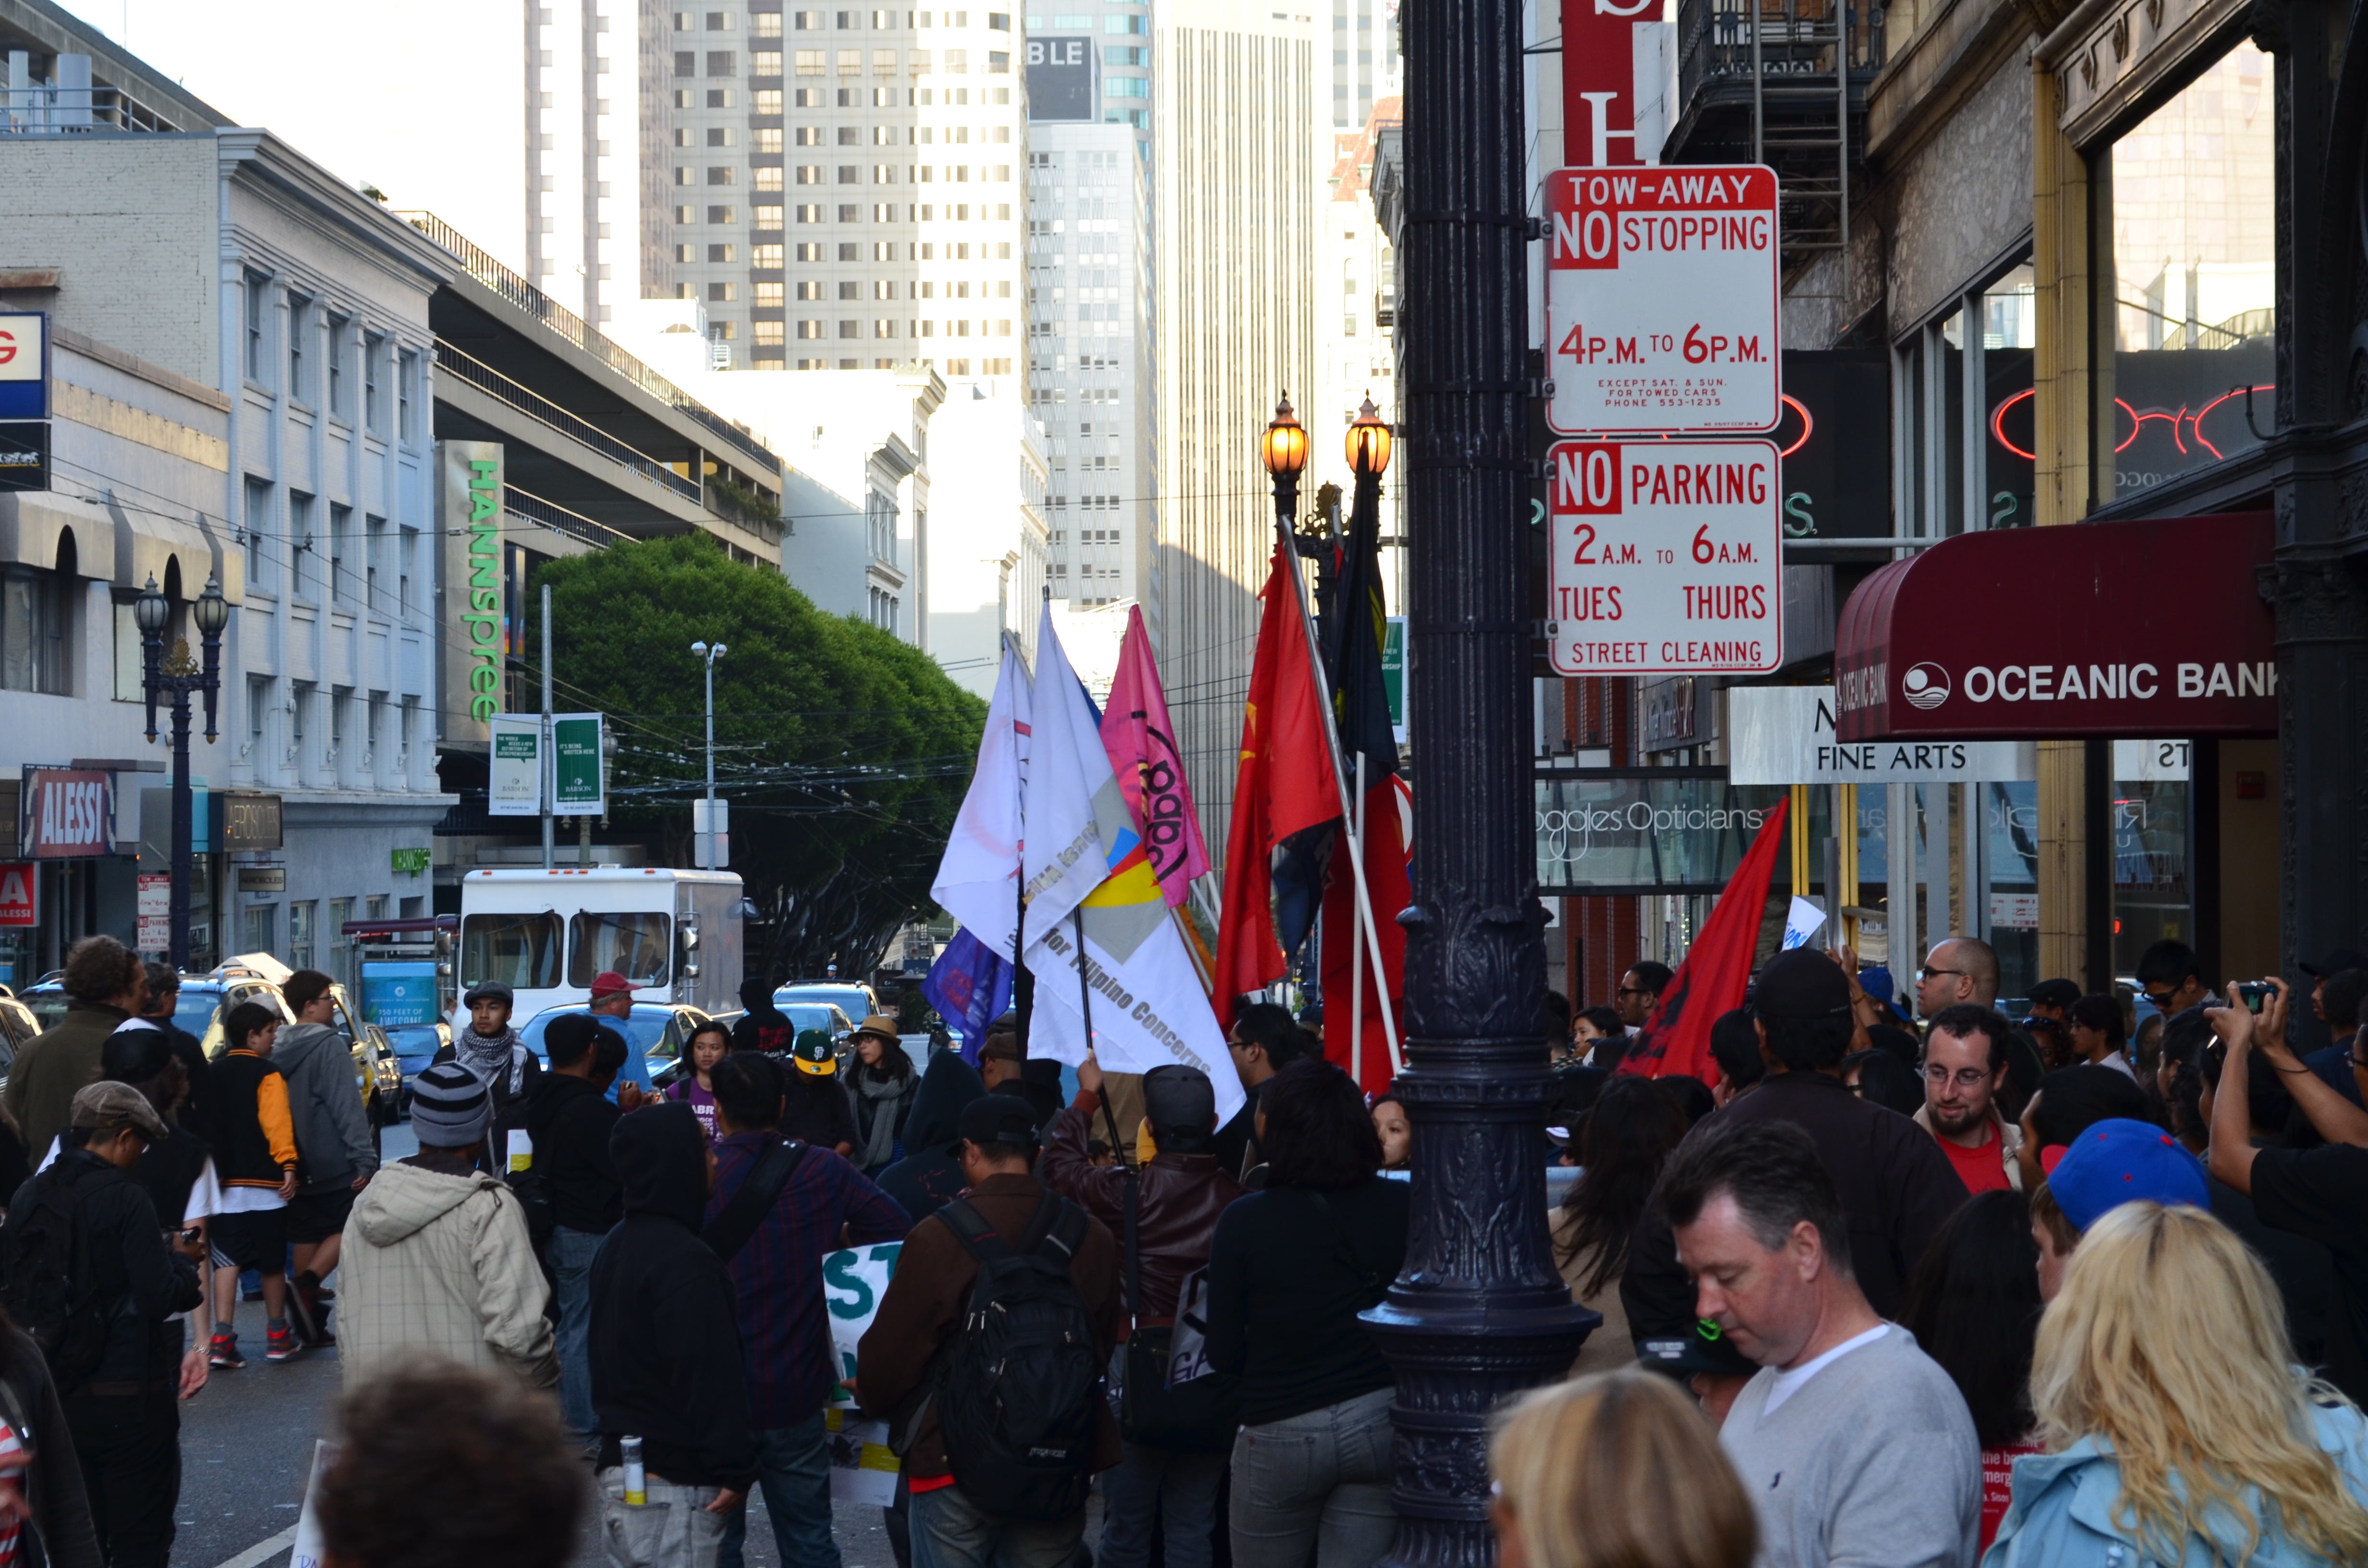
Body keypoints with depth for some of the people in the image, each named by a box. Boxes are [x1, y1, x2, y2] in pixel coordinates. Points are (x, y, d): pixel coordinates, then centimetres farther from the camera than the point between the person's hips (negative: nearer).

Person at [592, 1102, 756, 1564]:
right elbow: (710, 1375, -21)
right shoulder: (686, 1261, -20)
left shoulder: (615, 1245, 12)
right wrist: (733, 1469, -16)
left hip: (618, 1464, 10)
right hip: (673, 1484, -10)